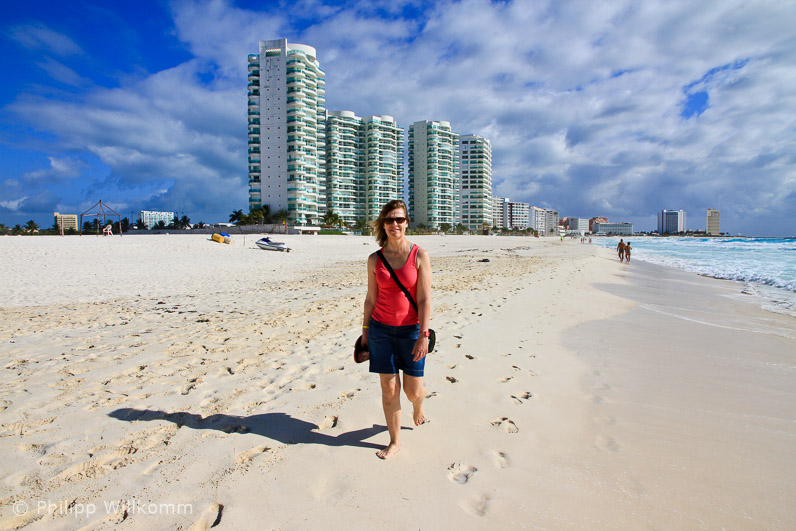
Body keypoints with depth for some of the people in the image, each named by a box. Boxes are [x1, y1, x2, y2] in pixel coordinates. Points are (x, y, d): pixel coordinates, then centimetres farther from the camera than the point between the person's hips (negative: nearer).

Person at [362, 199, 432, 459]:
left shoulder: (420, 256, -7)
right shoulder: (375, 259, 1)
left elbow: (424, 299, -10)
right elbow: (371, 298, 7)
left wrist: (423, 335, -14)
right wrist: (365, 331, 9)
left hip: (410, 330, -2)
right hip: (381, 330, 2)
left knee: (413, 390, 6)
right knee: (389, 388, 7)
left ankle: (418, 407, 44)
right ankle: (395, 441, 28)